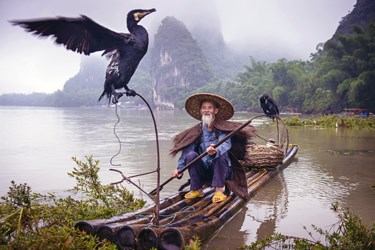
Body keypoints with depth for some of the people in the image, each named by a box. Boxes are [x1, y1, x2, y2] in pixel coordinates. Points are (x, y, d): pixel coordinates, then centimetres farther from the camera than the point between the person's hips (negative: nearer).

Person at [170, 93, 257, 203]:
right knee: (191, 155, -20)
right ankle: (196, 189, -9)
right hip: (203, 171, 3)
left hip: (221, 170, -3)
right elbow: (186, 149, -8)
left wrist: (216, 150, -48)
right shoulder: (197, 131, 1)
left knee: (221, 155, -30)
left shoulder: (222, 128, -7)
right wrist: (179, 168, -20)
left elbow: (226, 144, -26)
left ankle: (219, 190, -22)